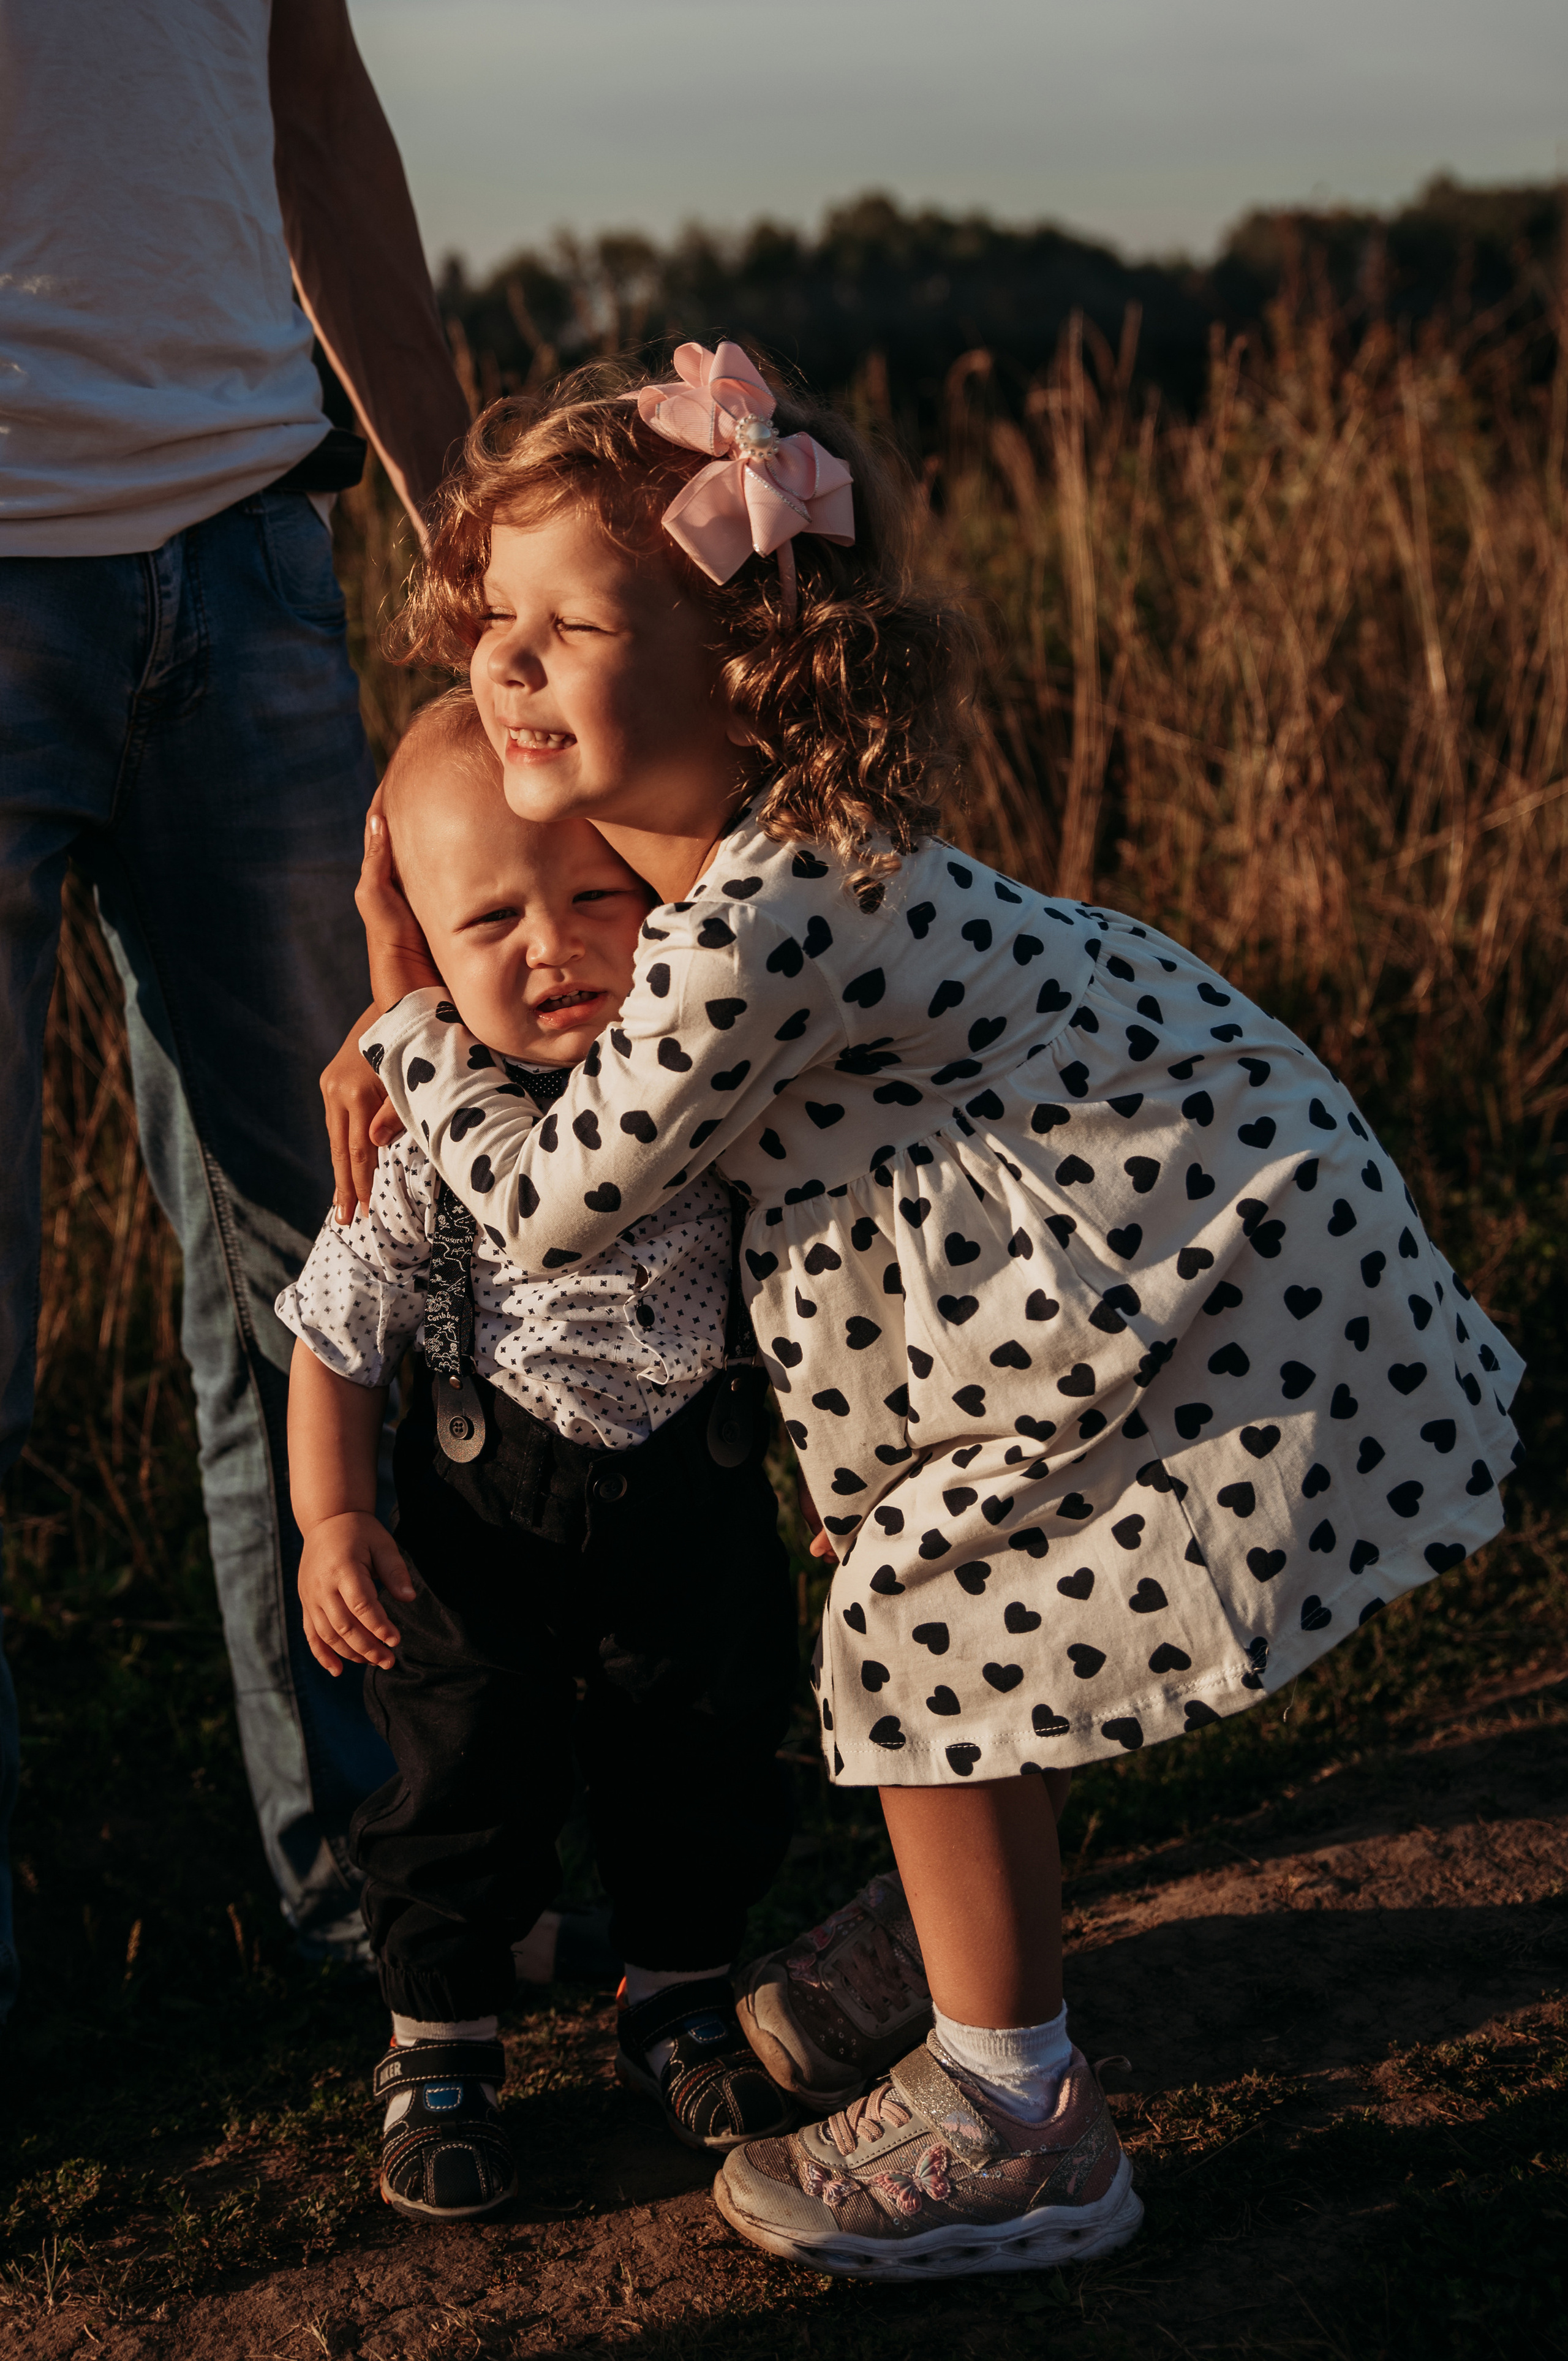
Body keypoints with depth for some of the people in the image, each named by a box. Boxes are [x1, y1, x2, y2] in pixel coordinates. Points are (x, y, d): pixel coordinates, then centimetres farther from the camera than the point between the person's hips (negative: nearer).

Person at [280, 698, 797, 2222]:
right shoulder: (426, 1132, -19)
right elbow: (337, 1341, -8)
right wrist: (331, 1523, -14)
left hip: (695, 1481, 2)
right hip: (491, 1503, -2)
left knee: (704, 1753, 15)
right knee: (466, 1766, 5)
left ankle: (679, 2003, 38)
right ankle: (439, 2045, 27)